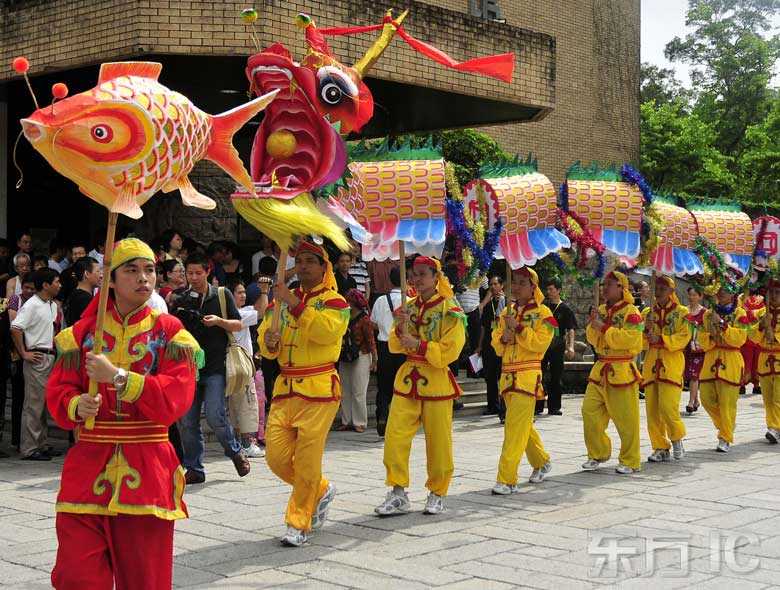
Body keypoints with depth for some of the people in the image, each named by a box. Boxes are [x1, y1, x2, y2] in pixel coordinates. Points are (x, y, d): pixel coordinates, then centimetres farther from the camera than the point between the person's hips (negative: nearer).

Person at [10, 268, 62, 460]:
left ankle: (41, 445, 21)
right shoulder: (32, 305, -11)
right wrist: (24, 354, -15)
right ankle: (29, 449, -1)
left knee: (44, 404, 13)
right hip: (37, 358, -8)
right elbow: (15, 329, -19)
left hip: (50, 357, 8)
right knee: (34, 404, -6)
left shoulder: (53, 305, 14)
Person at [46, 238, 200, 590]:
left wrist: (117, 376, -17)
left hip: (147, 469, -1)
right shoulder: (82, 332, 9)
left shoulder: (169, 332, 3)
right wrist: (77, 406, -14)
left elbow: (175, 398, -10)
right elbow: (58, 391, 8)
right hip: (87, 467, 1)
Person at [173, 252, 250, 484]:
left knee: (215, 416, -13)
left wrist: (219, 321, -13)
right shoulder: (180, 301, 10)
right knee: (187, 421, 0)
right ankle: (194, 469, 11)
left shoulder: (222, 295, 5)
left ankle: (235, 452, 13)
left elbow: (238, 325, 7)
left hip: (215, 367, -3)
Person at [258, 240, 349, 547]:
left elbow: (325, 331, -22)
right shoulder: (282, 301, 16)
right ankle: (321, 491, 28)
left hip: (319, 387, -5)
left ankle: (299, 524, 9)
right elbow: (266, 344, 15)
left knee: (307, 460, -5)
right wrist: (269, 341, -9)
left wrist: (294, 303, -24)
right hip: (285, 386, 6)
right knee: (277, 456, 2)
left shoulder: (334, 301, -1)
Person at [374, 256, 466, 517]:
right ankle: (398, 495, 2)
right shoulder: (408, 307, 11)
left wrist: (418, 344, -20)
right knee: (395, 436, -6)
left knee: (438, 442, 3)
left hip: (436, 380, -4)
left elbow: (450, 350, -12)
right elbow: (395, 346, 9)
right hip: (407, 378, 5)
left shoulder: (449, 309, -5)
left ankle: (437, 494, 19)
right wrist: (400, 328, -10)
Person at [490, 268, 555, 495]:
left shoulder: (542, 313, -3)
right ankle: (541, 462, 36)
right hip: (507, 375, 7)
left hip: (528, 376, -7)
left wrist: (518, 328, -18)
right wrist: (504, 338, -8)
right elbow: (495, 343, 13)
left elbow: (540, 343, -12)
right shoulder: (506, 312, 15)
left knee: (516, 427, -12)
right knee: (523, 425, 16)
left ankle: (507, 480, -13)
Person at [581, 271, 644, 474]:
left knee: (626, 419, -1)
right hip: (600, 370, 7)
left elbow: (631, 339, -22)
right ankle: (598, 454, 18)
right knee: (590, 411, 2)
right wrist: (593, 325, -5)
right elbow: (593, 340, 15)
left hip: (621, 371, -7)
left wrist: (604, 328, -20)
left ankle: (629, 461, 11)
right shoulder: (601, 310, 13)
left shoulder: (630, 311, -9)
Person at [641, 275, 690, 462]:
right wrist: (645, 331, -9)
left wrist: (661, 339, -19)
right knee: (652, 407, 1)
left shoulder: (681, 313, 3)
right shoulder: (647, 313, 15)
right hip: (651, 363, 4)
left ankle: (677, 438, 9)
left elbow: (683, 337, -8)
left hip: (672, 364, -4)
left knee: (667, 405, -15)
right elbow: (642, 341, 12)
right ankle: (660, 447, 10)